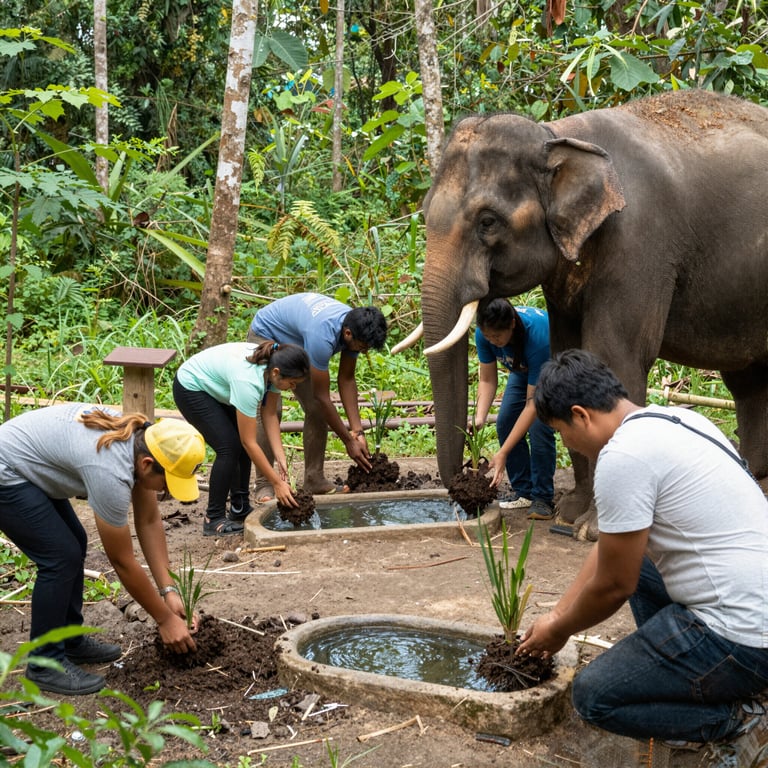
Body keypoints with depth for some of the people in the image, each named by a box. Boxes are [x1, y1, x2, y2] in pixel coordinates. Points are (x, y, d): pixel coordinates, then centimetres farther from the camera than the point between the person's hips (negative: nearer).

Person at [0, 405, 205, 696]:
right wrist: (165, 619, -10)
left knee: (74, 544, 12)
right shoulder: (111, 472, -32)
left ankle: (70, 641, 25)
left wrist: (168, 589, -1)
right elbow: (123, 562, -21)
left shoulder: (143, 441, -8)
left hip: (27, 469, 10)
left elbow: (149, 522, 3)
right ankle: (45, 664, 2)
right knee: (62, 557, -11)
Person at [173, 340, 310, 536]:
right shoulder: (249, 381, -39)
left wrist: (281, 459, -14)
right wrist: (277, 483, -28)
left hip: (214, 388, 8)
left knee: (242, 444, 1)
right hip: (191, 388, -8)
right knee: (229, 446, -15)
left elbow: (270, 415, -6)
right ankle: (213, 520, -6)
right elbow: (250, 442, -32)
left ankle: (240, 509, 14)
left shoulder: (274, 367, -18)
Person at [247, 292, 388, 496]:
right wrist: (349, 442, -26)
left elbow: (347, 379, -9)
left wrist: (357, 431, -14)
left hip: (295, 342, 8)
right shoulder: (323, 335, -42)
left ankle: (314, 479, 3)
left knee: (316, 410, -3)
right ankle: (263, 484, -14)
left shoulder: (354, 328, -19)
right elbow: (322, 396, -33)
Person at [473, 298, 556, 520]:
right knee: (505, 422, -7)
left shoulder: (537, 337, -43)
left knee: (539, 426, -22)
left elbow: (533, 403, -40)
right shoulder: (484, 333, -28)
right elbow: (488, 380, -15)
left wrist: (502, 454, -42)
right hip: (523, 369, 6)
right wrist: (479, 419, -35)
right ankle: (523, 491, 6)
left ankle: (543, 499, -9)